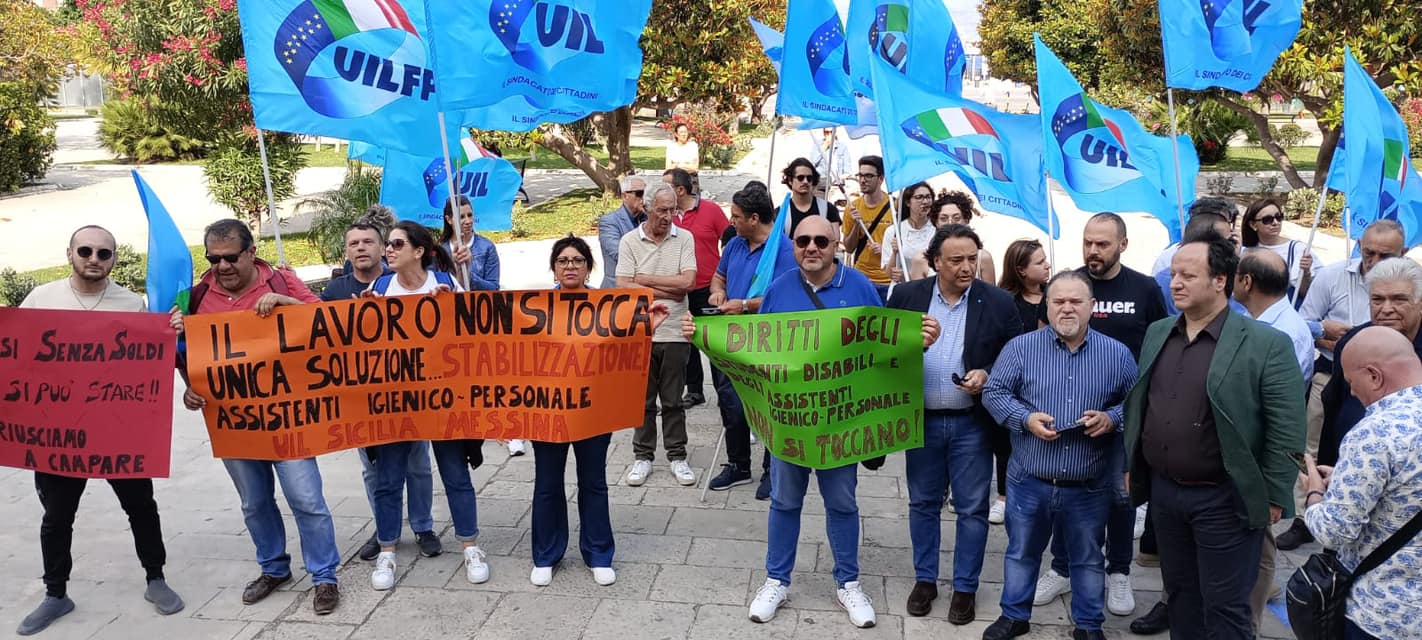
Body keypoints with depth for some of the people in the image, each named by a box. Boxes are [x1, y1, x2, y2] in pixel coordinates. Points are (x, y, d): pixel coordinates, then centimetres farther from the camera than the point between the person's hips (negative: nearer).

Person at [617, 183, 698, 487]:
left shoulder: (684, 239, 2)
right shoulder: (630, 241, 1)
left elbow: (687, 281, -11)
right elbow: (624, 288, -8)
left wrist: (645, 279, -8)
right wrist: (668, 292, -9)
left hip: (674, 333, 0)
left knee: (673, 400, 9)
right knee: (643, 398, 9)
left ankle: (677, 456, 19)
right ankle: (643, 456, 21)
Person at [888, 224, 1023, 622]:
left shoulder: (999, 303, -5)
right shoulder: (905, 296, -2)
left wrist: (988, 375, -16)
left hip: (972, 423, -1)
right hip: (920, 420, 1)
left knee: (972, 509, 8)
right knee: (923, 503, 14)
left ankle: (965, 587, 24)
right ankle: (924, 579, 30)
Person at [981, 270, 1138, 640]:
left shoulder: (1117, 354, -1)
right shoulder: (1020, 347, -4)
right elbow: (993, 392, -3)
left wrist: (1112, 419, -15)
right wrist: (1025, 419, -18)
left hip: (1090, 487, 1)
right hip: (1029, 481, 0)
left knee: (1088, 559, 17)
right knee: (1021, 553, 16)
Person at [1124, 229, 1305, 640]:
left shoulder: (1267, 344, -14)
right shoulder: (1157, 333, 5)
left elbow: (1286, 431, -13)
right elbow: (1137, 403, 13)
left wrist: (1274, 498, -12)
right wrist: (1133, 467, 12)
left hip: (1224, 499, -5)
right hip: (1163, 490, 6)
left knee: (1224, 606, 5)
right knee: (1179, 591, 19)